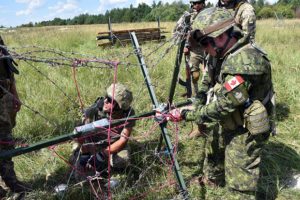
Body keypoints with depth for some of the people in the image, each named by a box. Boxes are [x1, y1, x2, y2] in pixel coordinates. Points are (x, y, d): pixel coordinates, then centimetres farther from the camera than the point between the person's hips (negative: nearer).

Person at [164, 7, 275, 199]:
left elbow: (221, 107, -30)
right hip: (230, 124, 10)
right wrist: (197, 101, 4)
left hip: (245, 131, -10)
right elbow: (216, 86, 12)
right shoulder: (230, 56, -2)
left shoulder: (243, 63, -33)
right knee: (216, 149, 31)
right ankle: (213, 177, 57)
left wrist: (185, 113, -21)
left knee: (242, 182, 4)